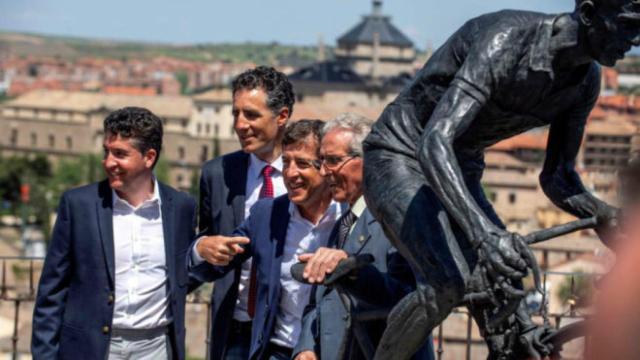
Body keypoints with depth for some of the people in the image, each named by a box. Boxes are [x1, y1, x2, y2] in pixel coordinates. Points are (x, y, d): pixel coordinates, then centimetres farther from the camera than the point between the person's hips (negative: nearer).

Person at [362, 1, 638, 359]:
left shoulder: (586, 81, -7)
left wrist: (606, 216, -19)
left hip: (462, 171, 7)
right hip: (399, 159, -7)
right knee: (448, 286, -28)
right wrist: (483, 232, -55)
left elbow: (558, 178, 3)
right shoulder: (505, 40, -31)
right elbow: (434, 142, -41)